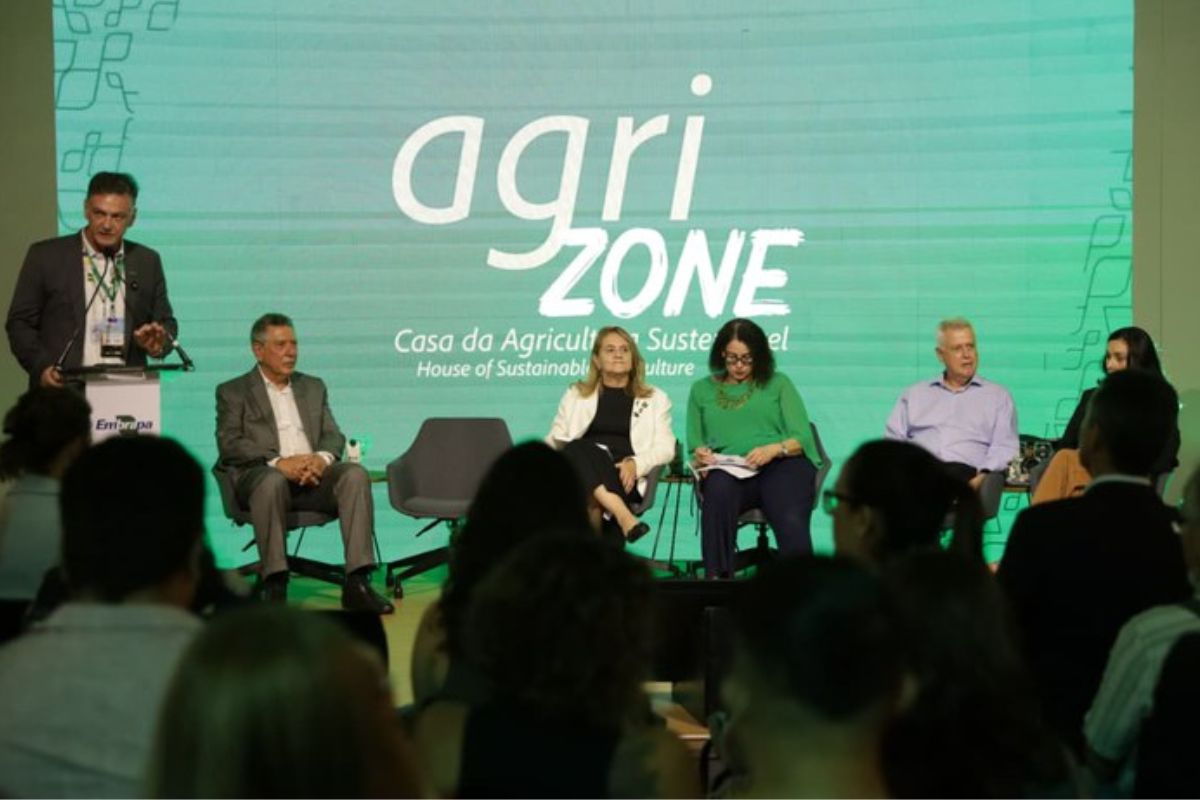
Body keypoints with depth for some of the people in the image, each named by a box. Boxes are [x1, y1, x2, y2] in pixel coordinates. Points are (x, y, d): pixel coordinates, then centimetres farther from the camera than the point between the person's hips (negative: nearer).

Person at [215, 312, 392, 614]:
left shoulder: (313, 387, 26)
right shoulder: (233, 392, 12)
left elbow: (333, 435, 16)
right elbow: (229, 444, -3)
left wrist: (322, 458, -10)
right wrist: (279, 462, -19)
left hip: (313, 473, 4)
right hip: (261, 474, -4)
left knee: (356, 474, -28)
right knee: (273, 481, -40)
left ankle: (357, 582, -34)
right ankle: (274, 586, -38)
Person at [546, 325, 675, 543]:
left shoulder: (655, 399, 21)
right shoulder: (576, 395, 27)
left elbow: (665, 448, 9)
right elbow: (555, 440, 21)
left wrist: (635, 464, -13)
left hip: (622, 478, -1)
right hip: (578, 470, 1)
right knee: (576, 450, -39)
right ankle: (622, 515, -55)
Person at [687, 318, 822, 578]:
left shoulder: (778, 384, 19)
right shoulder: (702, 390, 24)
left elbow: (802, 438, 9)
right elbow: (695, 445, 21)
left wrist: (775, 449, -13)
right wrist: (700, 456, -4)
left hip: (781, 464, 0)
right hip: (728, 470, 1)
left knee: (791, 521, -36)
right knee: (718, 488, -39)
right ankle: (716, 578, -44)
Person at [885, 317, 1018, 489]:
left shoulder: (998, 396, 22)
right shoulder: (914, 394, 28)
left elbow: (1004, 446, 9)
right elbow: (893, 440, 21)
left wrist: (984, 476, -12)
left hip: (965, 471, -1)